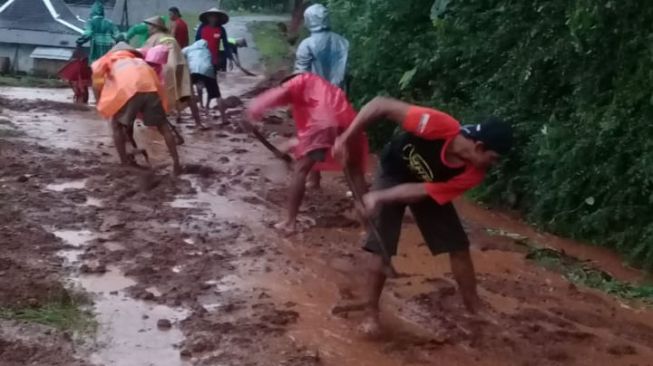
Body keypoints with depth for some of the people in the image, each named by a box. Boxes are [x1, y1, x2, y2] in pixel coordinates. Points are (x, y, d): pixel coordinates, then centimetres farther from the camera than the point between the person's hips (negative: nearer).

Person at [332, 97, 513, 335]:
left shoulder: (473, 174, -28)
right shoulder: (439, 125, -40)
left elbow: (424, 191, -27)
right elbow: (381, 105, -34)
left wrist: (379, 197, -36)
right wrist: (346, 138, -34)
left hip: (429, 185, 3)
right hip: (394, 173, -3)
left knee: (459, 247, 1)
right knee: (381, 248, -9)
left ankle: (475, 308, 19)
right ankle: (371, 311, 10)